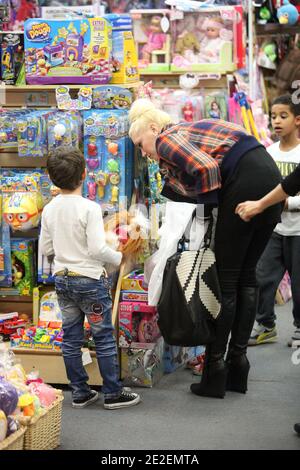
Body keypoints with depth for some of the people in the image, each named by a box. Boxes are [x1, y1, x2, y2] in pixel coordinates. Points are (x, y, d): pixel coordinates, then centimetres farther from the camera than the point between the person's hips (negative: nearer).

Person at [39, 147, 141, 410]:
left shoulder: (49, 210, 0)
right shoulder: (90, 208, -18)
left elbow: (45, 249, 7)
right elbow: (98, 249, -21)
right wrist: (119, 258, -4)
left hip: (62, 280, 6)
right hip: (90, 280, -6)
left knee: (71, 339, 11)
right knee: (104, 339, 4)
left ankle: (80, 393, 18)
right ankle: (113, 393, 10)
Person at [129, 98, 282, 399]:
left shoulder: (167, 137, 0)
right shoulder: (187, 132, 27)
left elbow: (207, 169, -16)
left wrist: (208, 205, -3)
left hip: (248, 183, -9)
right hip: (272, 179, 9)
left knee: (225, 281, -2)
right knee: (245, 277, 13)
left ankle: (215, 372, 4)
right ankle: (238, 366, 17)